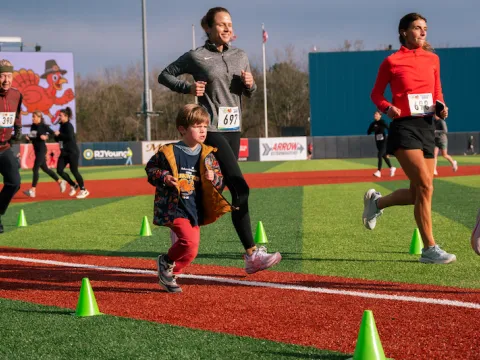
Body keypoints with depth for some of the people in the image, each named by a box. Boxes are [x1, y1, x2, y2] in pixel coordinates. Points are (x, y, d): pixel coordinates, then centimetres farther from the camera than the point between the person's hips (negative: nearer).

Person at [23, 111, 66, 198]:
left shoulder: (43, 126, -12)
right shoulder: (33, 126, 9)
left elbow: (53, 133, -11)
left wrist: (46, 137, -27)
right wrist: (28, 138, -3)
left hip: (42, 149, -9)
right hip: (36, 150, 9)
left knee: (35, 169, -12)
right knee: (45, 168, 16)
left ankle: (32, 190, -12)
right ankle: (60, 182, 29)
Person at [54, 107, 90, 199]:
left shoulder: (68, 126, -12)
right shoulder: (62, 126, 13)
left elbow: (70, 137, -27)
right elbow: (58, 138, 19)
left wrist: (59, 134, -20)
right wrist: (56, 136, -2)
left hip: (72, 152, -8)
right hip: (64, 152, 8)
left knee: (74, 171, -6)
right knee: (59, 170, 0)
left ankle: (83, 190, 6)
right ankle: (73, 185, 16)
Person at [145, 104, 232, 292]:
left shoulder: (207, 155, 3)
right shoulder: (168, 152, -8)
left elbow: (220, 182, 7)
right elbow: (150, 169, 4)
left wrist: (214, 178, -16)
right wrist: (164, 177, -14)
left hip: (195, 210, 6)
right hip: (174, 208, -6)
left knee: (191, 251, 8)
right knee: (189, 241, -23)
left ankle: (168, 275, 30)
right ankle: (166, 262, 2)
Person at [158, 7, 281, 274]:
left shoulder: (240, 56, 11)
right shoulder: (196, 57, -4)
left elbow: (249, 93, 20)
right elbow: (165, 76, 5)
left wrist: (250, 84, -3)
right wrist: (188, 88, -11)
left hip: (233, 129, 7)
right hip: (212, 129, -7)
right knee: (240, 188, -16)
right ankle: (252, 254, -17)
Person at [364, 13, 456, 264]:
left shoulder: (432, 59, 12)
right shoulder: (391, 62, -1)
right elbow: (376, 93, 7)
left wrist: (440, 107, 1)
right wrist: (387, 107, -13)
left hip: (427, 126, 6)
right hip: (404, 127, -6)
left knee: (417, 194, 5)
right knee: (425, 186, -19)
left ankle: (376, 202, 34)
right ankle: (429, 249, -13)